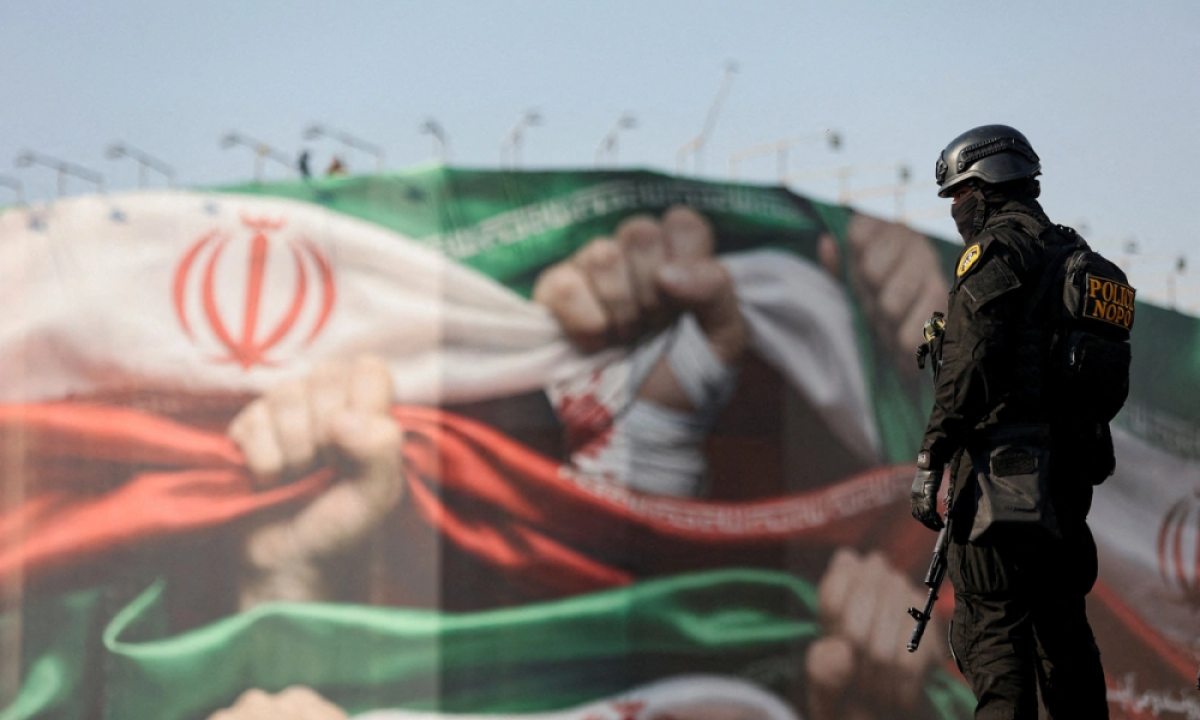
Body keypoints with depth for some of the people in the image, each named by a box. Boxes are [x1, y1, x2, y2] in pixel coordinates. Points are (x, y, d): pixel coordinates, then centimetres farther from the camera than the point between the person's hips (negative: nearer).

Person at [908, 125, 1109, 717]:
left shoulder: (996, 250, -8)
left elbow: (971, 361, -19)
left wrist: (930, 458, -20)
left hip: (1001, 463, -9)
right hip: (1066, 469, 9)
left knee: (993, 629, -9)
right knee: (1062, 627, 13)